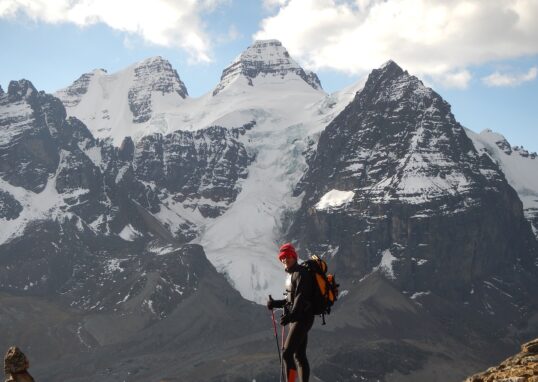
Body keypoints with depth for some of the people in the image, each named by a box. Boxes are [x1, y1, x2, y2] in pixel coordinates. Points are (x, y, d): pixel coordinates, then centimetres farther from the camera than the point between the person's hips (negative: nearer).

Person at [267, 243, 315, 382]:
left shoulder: (301, 273, -12)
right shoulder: (291, 274, 16)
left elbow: (301, 297, -23)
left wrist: (291, 316, -34)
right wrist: (275, 304, 13)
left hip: (302, 318, -10)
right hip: (297, 319, 10)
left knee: (287, 353, -15)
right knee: (299, 356, 10)